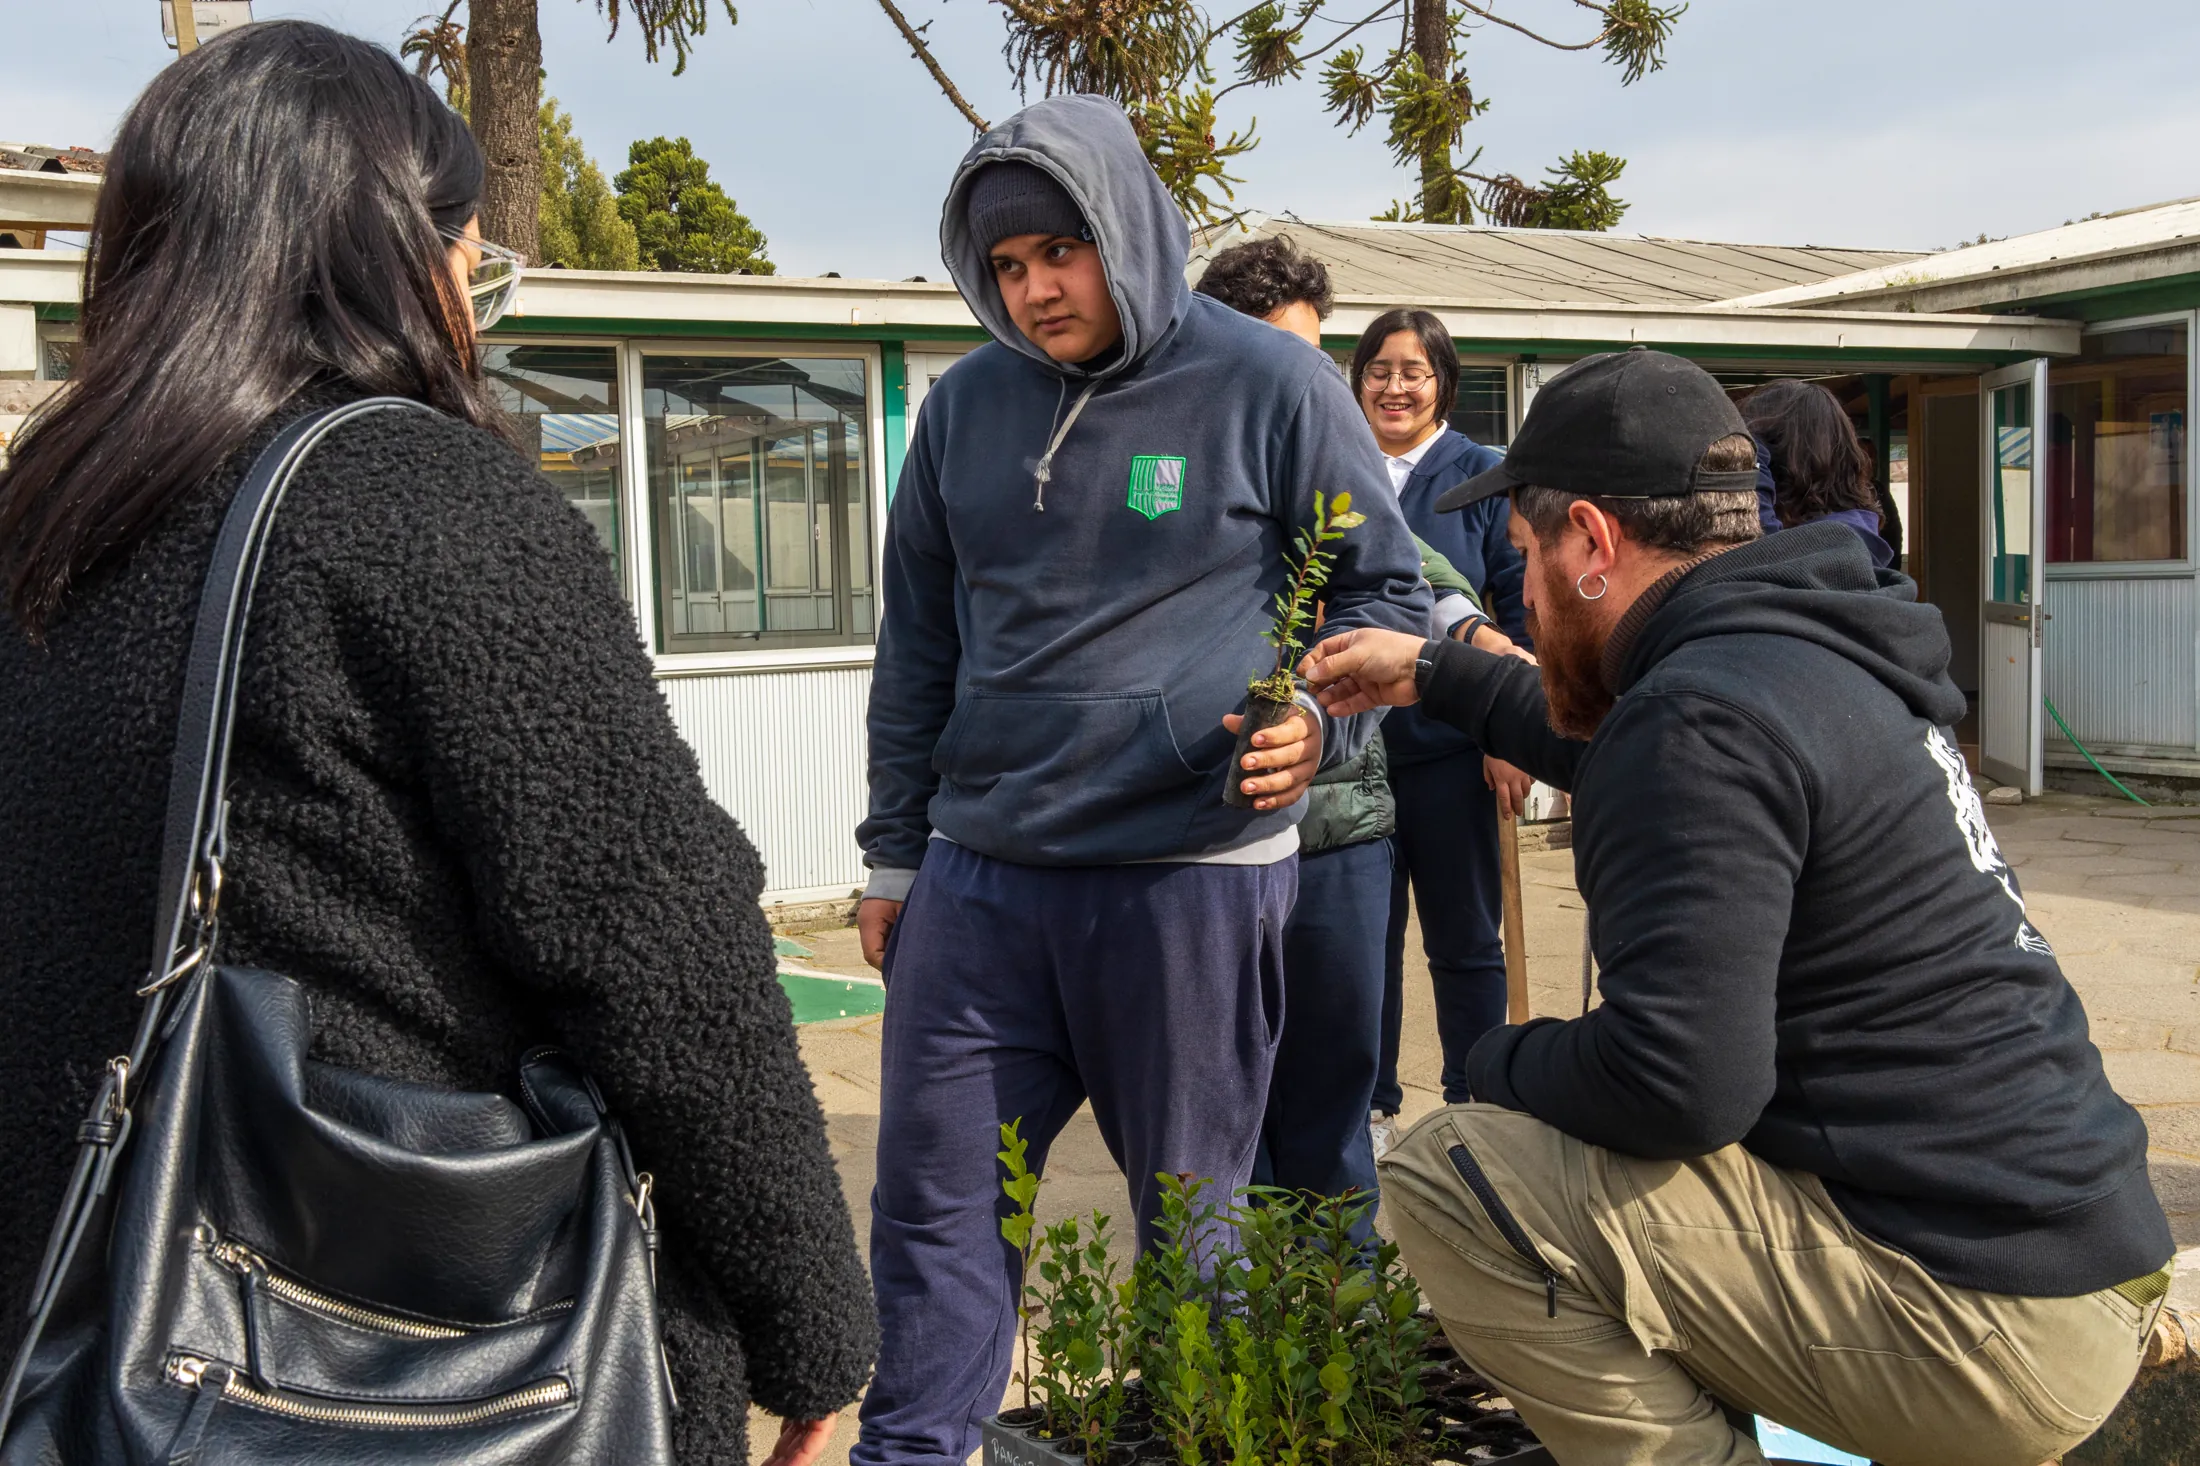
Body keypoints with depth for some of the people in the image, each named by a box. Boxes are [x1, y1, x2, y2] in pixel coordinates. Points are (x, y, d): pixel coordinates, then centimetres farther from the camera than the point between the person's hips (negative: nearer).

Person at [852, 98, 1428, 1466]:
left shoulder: (1270, 386, -3)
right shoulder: (966, 406, 9)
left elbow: (1383, 591, 4)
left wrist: (1319, 717, -16)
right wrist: (895, 851, 16)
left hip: (1194, 877, -3)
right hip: (978, 877, 4)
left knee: (1192, 1209, 10)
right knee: (934, 1192, 6)